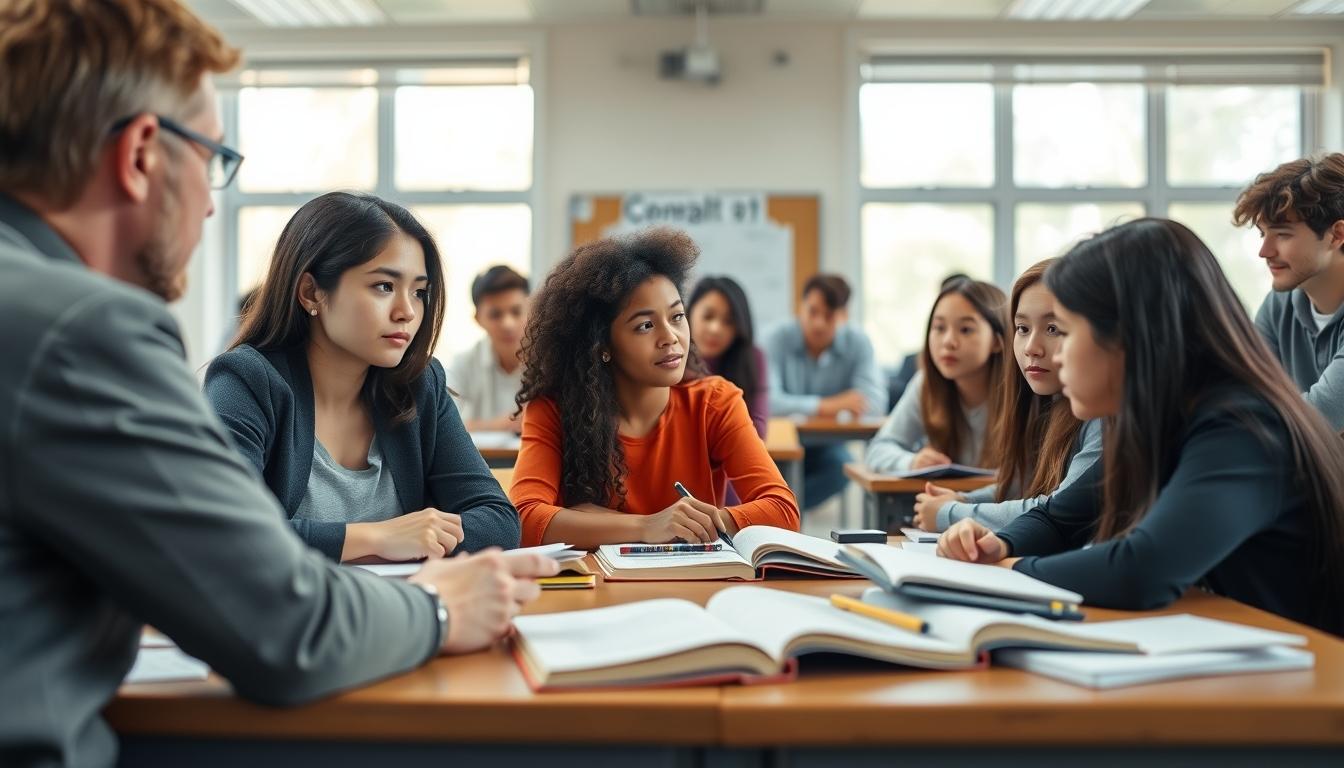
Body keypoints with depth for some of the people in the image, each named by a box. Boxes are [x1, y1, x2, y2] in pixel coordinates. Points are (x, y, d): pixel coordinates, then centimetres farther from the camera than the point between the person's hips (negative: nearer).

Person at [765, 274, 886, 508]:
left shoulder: (858, 343, -4)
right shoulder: (778, 340, -10)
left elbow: (875, 403, -13)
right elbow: (767, 401, -24)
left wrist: (836, 414, -28)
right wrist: (826, 406, -26)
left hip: (826, 446, 1)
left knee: (843, 465, -32)